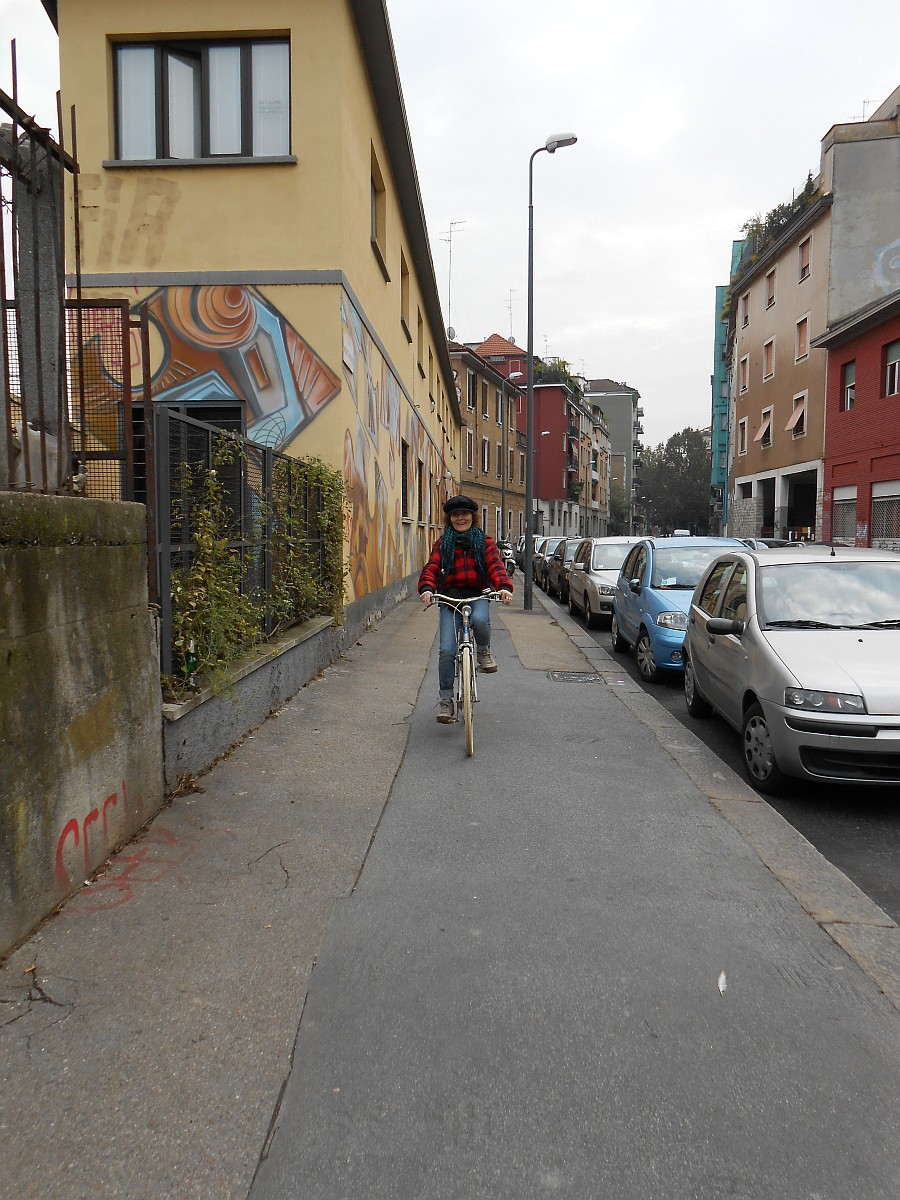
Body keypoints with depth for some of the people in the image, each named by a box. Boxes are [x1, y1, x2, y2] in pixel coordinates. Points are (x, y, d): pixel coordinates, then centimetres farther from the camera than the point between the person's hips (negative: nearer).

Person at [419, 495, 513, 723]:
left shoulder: (484, 541, 10)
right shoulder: (442, 543, 10)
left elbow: (495, 565, -4)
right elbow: (431, 568, -3)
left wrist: (504, 587, -25)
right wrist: (427, 588, -25)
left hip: (477, 595, 0)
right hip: (450, 597, 1)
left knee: (479, 621, -36)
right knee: (447, 650, -12)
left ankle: (484, 651, -2)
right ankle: (445, 699, 1)